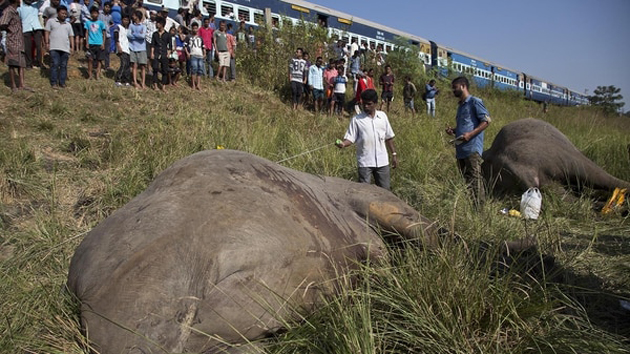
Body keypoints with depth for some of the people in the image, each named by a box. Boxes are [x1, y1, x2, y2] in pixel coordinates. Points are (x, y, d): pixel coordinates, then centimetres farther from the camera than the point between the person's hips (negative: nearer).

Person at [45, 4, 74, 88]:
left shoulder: (68, 25, 22)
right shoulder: (51, 21, 11)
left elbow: (71, 36, 19)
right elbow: (47, 32, 6)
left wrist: (71, 47, 9)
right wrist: (47, 43, -3)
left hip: (65, 48, 3)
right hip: (54, 47, -3)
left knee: (64, 65, 2)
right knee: (55, 64, -7)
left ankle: (62, 82, 7)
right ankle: (54, 82, -2)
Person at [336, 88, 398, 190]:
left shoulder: (382, 116, 5)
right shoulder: (356, 119, -5)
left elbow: (389, 137, 12)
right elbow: (350, 138, -9)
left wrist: (394, 155, 10)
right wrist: (343, 144, -30)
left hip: (382, 161, 3)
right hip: (365, 162, -3)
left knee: (385, 189, 11)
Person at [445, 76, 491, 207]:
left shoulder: (475, 102, -2)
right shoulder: (461, 105, 24)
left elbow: (486, 120, -9)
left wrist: (471, 134, -20)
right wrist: (453, 130, 11)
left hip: (472, 148, -9)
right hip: (461, 150, 9)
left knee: (474, 179, -11)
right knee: (465, 180, 9)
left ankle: (479, 207, -9)